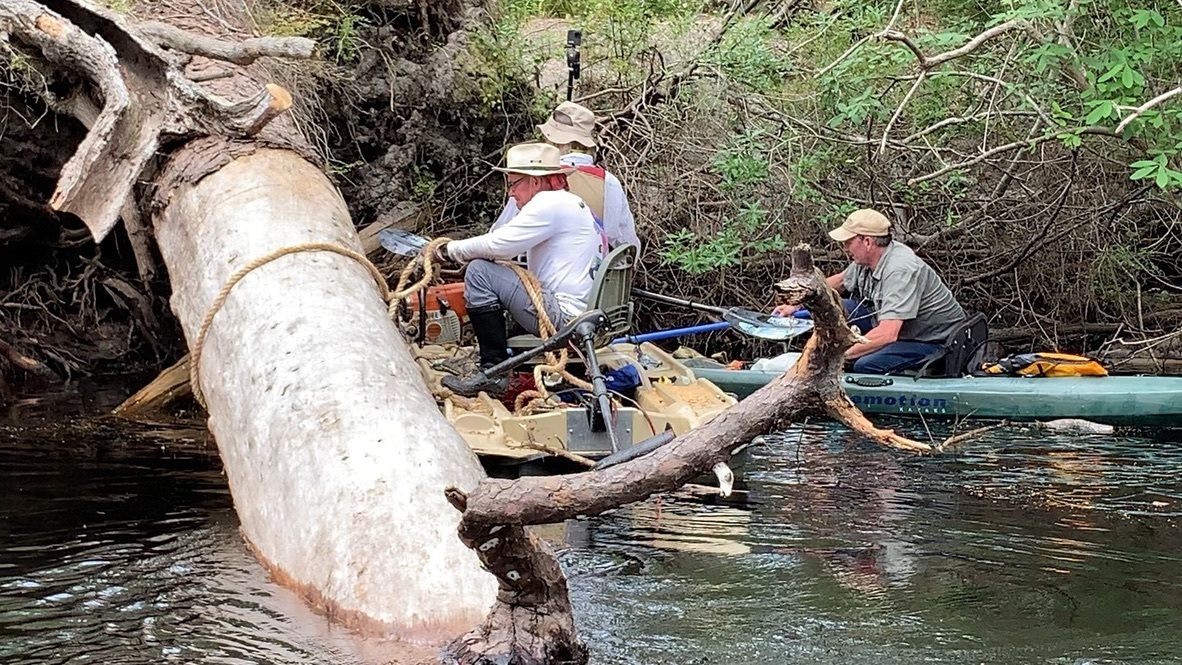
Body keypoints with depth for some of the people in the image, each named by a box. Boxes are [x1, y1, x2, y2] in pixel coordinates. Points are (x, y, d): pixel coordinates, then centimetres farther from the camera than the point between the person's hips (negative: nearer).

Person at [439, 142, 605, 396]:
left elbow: (499, 244, -15)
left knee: (478, 272, -10)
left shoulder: (550, 204, -11)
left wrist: (450, 250, 0)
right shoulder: (571, 204, 21)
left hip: (565, 316, -11)